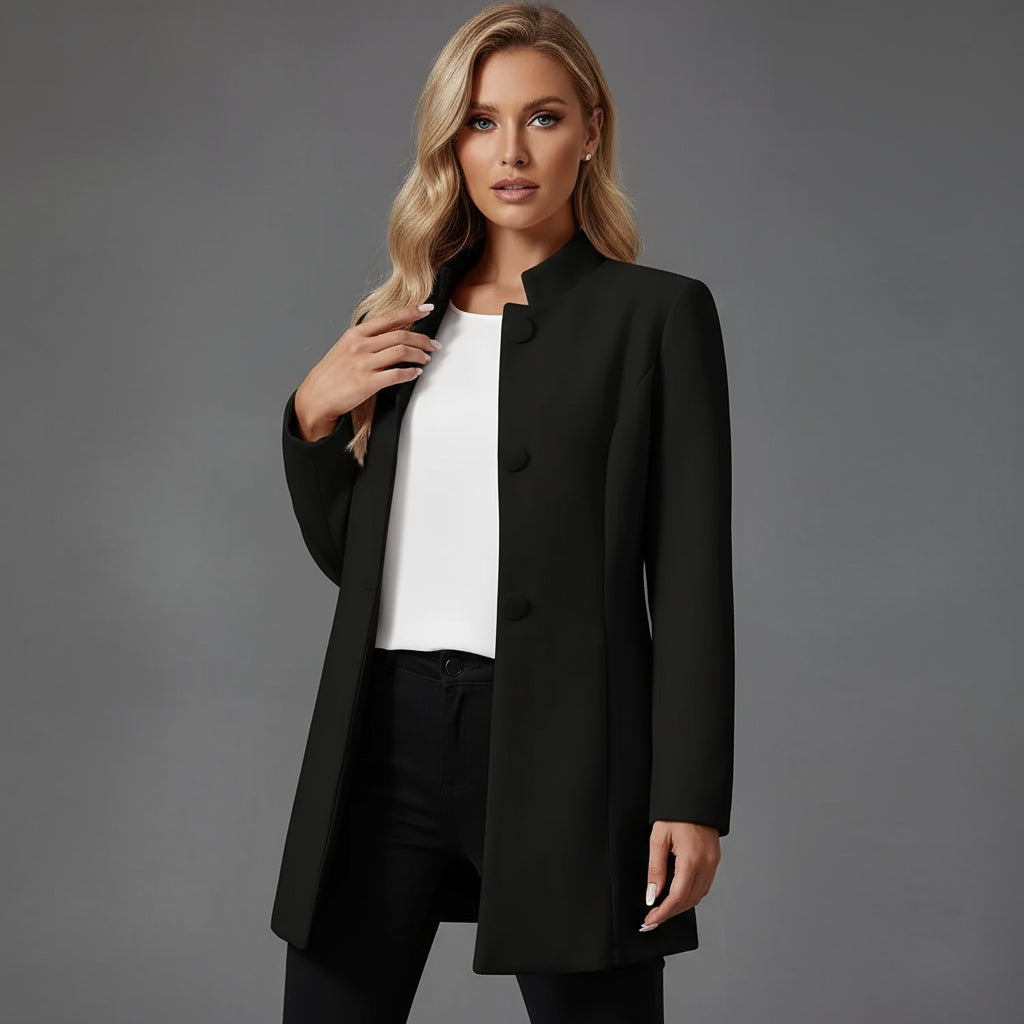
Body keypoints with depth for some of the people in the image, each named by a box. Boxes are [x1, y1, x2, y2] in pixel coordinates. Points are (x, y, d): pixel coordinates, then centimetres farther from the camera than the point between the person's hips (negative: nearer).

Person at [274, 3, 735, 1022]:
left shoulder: (658, 313, 1)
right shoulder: (396, 325, 14)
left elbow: (692, 572, -4)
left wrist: (691, 797, -10)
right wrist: (312, 413, 2)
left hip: (559, 740, -4)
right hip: (390, 733, 4)